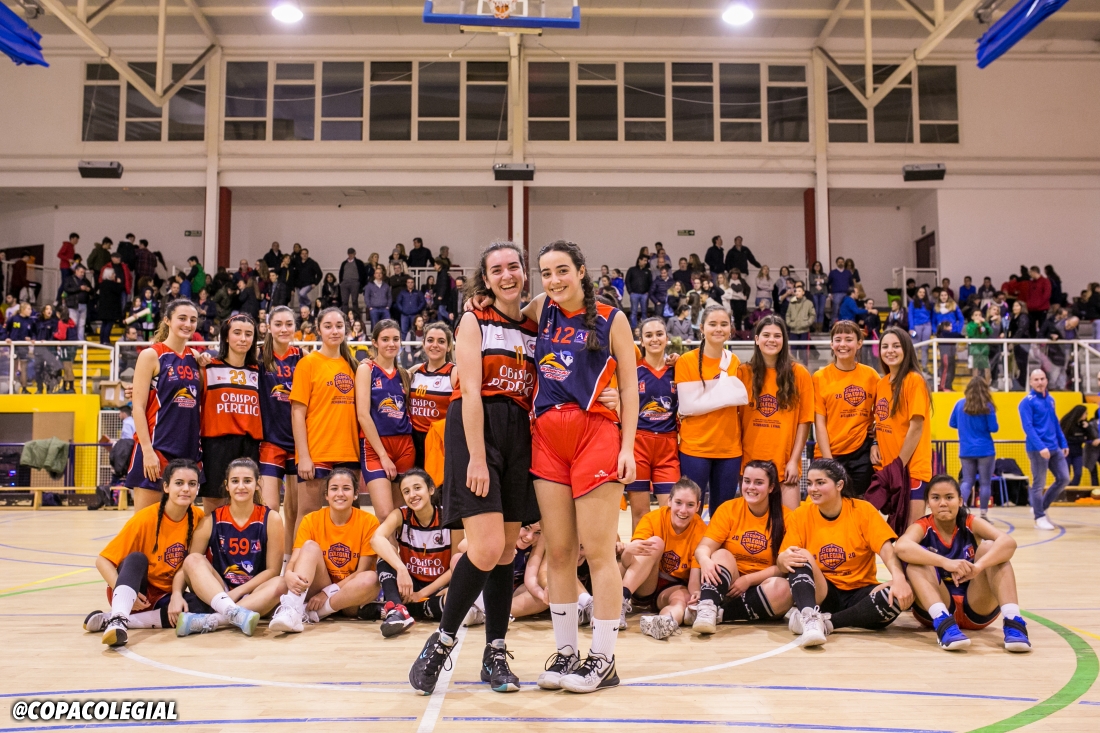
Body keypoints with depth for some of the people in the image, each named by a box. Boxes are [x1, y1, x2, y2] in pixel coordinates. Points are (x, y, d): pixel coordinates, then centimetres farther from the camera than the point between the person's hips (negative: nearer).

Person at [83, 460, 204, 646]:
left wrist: (177, 594, -18)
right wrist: (126, 592, -28)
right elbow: (102, 560, -14)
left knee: (200, 606, -29)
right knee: (136, 559, -32)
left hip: (165, 596, 3)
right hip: (137, 593, -3)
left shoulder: (198, 518, -7)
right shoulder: (145, 518, -16)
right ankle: (118, 619, -52)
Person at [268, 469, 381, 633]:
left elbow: (362, 571, -9)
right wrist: (289, 575, -36)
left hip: (349, 597, -1)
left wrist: (327, 592, -19)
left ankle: (308, 612, -26)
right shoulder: (311, 520, -2)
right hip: (316, 589, 1)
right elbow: (294, 560, -12)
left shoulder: (368, 522, -7)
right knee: (311, 546, -22)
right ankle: (292, 610, -40)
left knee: (371, 579, -33)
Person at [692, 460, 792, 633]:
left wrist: (748, 580, -21)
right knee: (722, 554, -26)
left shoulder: (785, 517, -4)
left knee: (782, 588, -32)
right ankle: (707, 608, -47)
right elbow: (704, 547, -10)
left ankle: (717, 614, -28)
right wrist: (705, 560, -35)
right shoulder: (728, 509, -1)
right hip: (728, 586, 1)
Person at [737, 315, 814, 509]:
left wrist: (794, 460, -5)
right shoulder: (743, 372, 3)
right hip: (750, 461, 1)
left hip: (786, 463, -1)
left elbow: (804, 421, 0)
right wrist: (737, 456, -3)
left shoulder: (799, 373, 1)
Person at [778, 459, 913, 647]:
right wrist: (784, 559, -32)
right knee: (800, 557, -27)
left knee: (900, 595, -30)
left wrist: (899, 578, -36)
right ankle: (810, 618, -48)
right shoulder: (800, 515, -3)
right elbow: (782, 561, -6)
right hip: (820, 594, 0)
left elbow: (886, 549, -14)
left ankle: (825, 621, -29)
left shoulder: (863, 510, -5)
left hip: (859, 593, 0)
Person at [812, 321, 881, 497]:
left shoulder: (871, 375, 4)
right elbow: (819, 423, -3)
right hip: (830, 453, -1)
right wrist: (828, 459, -10)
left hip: (862, 454, 2)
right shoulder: (820, 377, -1)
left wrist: (876, 443, 1)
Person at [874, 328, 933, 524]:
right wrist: (874, 444, -1)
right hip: (888, 467, 7)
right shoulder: (882, 383, 10)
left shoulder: (914, 380, -10)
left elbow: (916, 427, -14)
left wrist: (900, 464, -13)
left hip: (911, 467, -7)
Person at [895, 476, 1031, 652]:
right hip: (936, 609, -1)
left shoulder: (971, 524, -3)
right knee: (916, 556, -24)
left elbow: (1008, 542, -25)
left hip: (977, 610, 1)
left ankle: (1013, 622, -33)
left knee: (990, 548, -17)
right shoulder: (922, 527, -7)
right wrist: (945, 562, -47)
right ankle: (943, 623, -43)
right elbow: (901, 547, -33)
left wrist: (978, 565, -44)